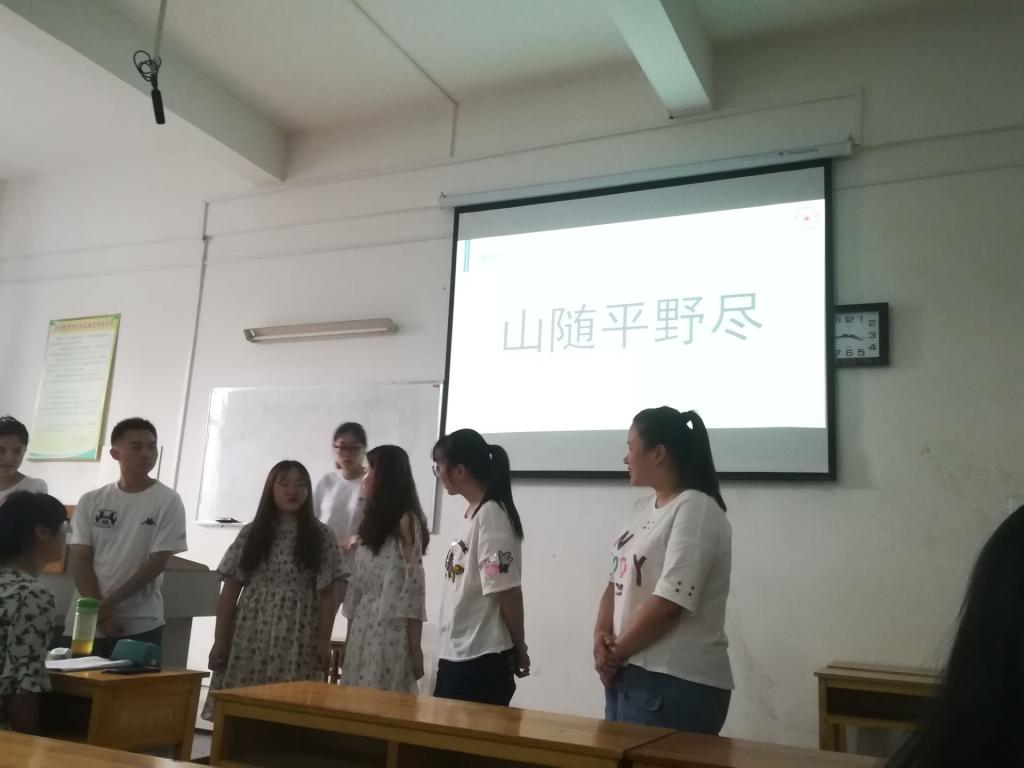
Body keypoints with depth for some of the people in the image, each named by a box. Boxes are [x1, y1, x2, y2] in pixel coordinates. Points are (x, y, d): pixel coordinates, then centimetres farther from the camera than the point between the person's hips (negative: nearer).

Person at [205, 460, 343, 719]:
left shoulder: (321, 537, 1)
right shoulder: (251, 533, 5)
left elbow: (327, 594, 1)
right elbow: (230, 589, 6)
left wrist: (324, 642, -3)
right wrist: (220, 639, 2)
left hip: (298, 639, -2)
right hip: (251, 634, 2)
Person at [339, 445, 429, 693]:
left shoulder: (405, 522, -7)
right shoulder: (372, 522, 17)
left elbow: (413, 586, -12)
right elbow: (357, 585, 14)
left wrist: (415, 647, -14)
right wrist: (349, 638, 10)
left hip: (391, 631, -8)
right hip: (362, 631, 8)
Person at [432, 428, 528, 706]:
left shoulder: (491, 515, -17)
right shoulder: (473, 514, 11)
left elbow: (508, 591, -17)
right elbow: (465, 589, 9)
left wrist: (519, 651, -8)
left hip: (483, 659, -8)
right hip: (456, 655, 9)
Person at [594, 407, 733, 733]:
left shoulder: (696, 511, -14)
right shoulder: (644, 508, 13)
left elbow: (669, 603, -20)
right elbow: (617, 581, 13)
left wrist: (615, 653, -10)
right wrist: (601, 634, -4)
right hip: (626, 674, 8)